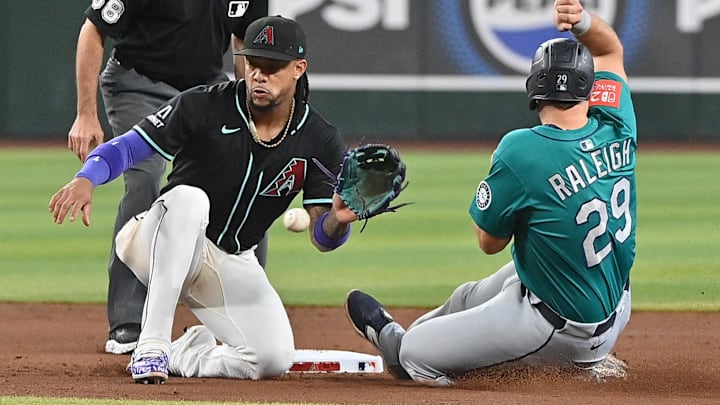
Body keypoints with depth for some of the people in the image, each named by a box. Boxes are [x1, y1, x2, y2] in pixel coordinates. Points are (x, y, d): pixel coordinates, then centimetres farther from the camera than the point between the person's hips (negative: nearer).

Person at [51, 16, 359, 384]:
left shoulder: (320, 142, -8)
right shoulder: (203, 107, -16)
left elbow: (321, 237, -10)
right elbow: (125, 147, -15)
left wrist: (338, 220, -35)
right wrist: (85, 180, -36)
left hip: (233, 264, 3)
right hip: (157, 244, -3)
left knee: (274, 360, -20)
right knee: (189, 198, -38)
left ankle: (181, 354, 11)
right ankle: (151, 344, -37)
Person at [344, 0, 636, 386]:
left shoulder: (521, 151, -26)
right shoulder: (617, 131, -8)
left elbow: (489, 241, -11)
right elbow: (610, 49, 13)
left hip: (561, 332, -8)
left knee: (414, 355, 5)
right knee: (471, 296, 33)